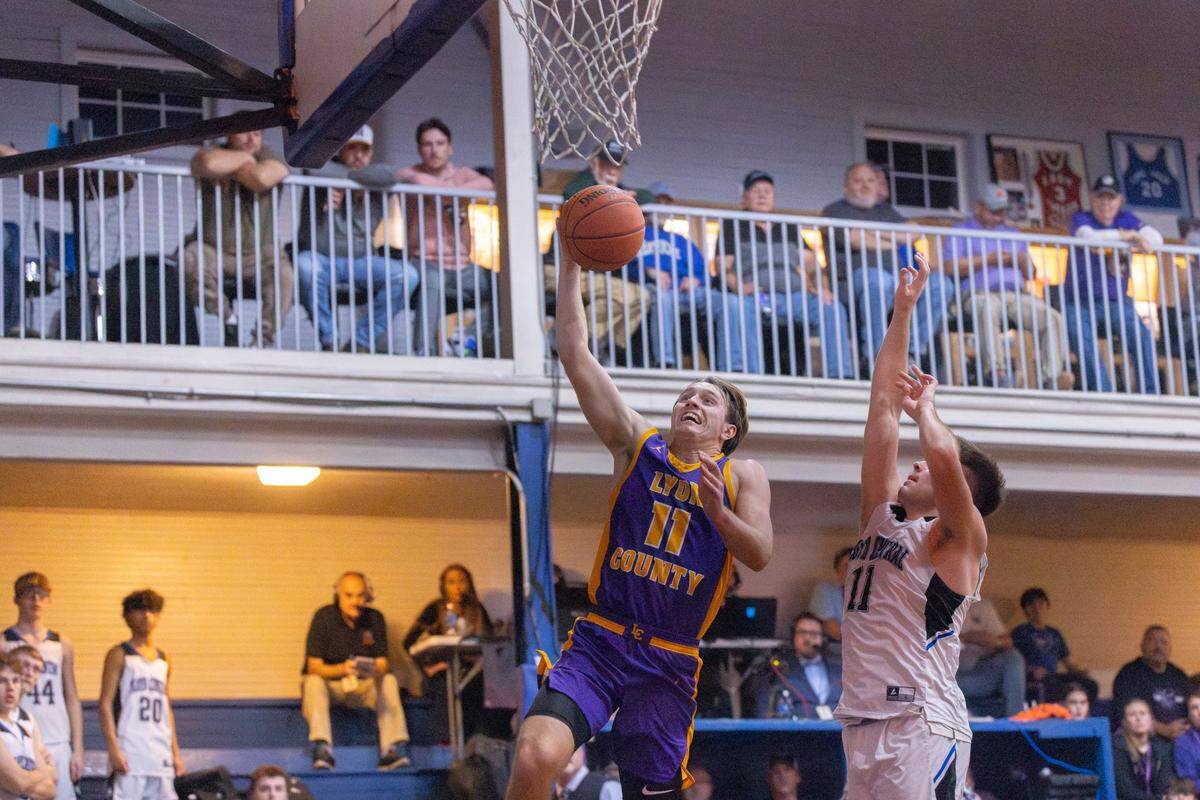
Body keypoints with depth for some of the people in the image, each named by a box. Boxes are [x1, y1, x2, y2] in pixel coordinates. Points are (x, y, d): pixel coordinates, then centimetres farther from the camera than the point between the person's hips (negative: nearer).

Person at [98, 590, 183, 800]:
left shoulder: (163, 660, 18)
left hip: (161, 754, 6)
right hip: (130, 754, -6)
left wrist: (175, 752, 16)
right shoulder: (120, 655, 1)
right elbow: (106, 704, -5)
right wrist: (113, 749, -14)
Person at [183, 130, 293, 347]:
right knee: (190, 262, -31)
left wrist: (230, 166, -9)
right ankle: (229, 319, -8)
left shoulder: (268, 157, 2)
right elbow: (210, 163, -28)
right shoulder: (211, 152, 1)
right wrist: (244, 158, -11)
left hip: (258, 252, 0)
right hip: (213, 249, 0)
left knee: (282, 274, -30)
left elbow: (262, 177, -24)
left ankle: (264, 341, -18)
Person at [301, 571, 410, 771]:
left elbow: (383, 665, -6)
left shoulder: (375, 618, -3)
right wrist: (342, 669, -40)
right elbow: (314, 667, -19)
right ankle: (322, 749, -45)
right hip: (328, 683, -3)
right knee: (313, 682, -34)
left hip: (362, 686, 3)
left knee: (389, 681, -24)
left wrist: (373, 670, -33)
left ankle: (392, 750, -33)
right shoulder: (324, 617, -13)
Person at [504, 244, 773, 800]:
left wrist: (715, 510, -24)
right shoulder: (636, 445, 10)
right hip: (598, 643, 0)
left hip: (668, 664, 1)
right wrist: (571, 264, 0)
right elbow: (576, 356, 5)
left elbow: (759, 556, -6)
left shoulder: (743, 477, 9)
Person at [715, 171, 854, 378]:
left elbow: (810, 266, 19)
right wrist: (737, 286, -16)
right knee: (734, 305, -39)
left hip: (793, 296, 3)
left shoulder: (789, 229, 31)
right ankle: (739, 372, -53)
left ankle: (840, 375, -32)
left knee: (832, 307, -26)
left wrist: (821, 288, -3)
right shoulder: (733, 227, 22)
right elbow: (724, 267, 8)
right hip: (752, 297, -3)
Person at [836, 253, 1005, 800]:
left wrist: (924, 406, -1)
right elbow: (884, 401, 16)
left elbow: (943, 455, -22)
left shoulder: (957, 538, -1)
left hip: (922, 728, -7)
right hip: (863, 726, 7)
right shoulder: (882, 517, 18)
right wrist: (903, 311, 14)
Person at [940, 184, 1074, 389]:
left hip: (1017, 294, 4)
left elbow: (1030, 274, 30)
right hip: (980, 293, -4)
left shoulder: (1013, 233, 33)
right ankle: (996, 371, -52)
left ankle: (1052, 377, -34)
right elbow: (950, 267, 2)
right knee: (988, 311, -43)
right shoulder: (961, 231, 19)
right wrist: (986, 260, -3)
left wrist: (1024, 261, 6)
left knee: (1053, 318, -24)